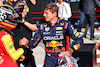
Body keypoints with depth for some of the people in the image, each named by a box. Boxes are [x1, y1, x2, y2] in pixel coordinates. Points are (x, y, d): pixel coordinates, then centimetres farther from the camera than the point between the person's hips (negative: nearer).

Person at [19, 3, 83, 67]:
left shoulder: (65, 25, -4)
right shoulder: (43, 26, 6)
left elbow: (79, 39, -2)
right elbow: (34, 43, 10)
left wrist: (71, 50, -15)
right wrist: (27, 42, -12)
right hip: (49, 59, 2)